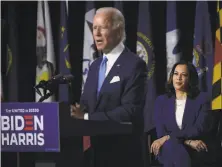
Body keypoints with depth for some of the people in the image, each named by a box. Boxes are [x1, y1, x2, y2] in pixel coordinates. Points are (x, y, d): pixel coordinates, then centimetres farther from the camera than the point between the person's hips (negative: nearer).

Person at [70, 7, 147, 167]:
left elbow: (131, 111, -20)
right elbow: (87, 104, 15)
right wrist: (78, 112, -9)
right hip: (94, 150, 7)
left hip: (121, 154, -7)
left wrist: (88, 117, -22)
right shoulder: (95, 66, 15)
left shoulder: (134, 65, -11)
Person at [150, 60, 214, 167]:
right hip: (168, 150, 2)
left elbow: (199, 129, -8)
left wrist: (168, 137, -18)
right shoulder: (161, 101, 13)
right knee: (172, 146, -37)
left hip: (195, 151, -1)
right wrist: (189, 142, -15)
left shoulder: (201, 99, 7)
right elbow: (161, 133, 1)